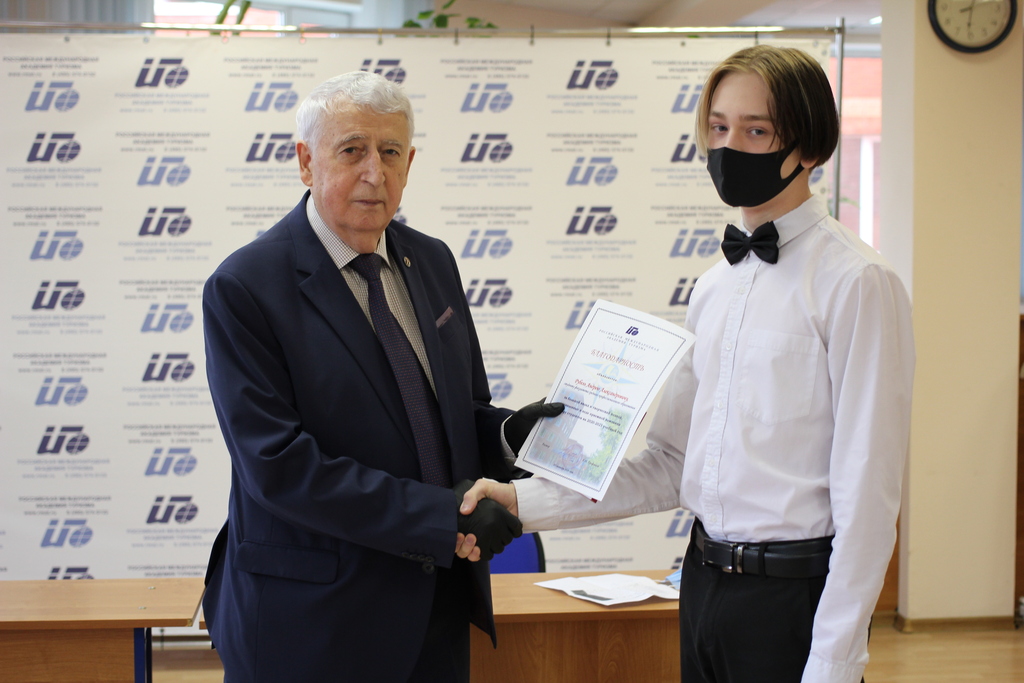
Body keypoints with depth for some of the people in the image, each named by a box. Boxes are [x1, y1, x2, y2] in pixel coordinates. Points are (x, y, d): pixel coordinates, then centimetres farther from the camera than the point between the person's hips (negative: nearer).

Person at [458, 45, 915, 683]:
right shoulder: (716, 285, 10)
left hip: (794, 591, -7)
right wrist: (525, 501, 0)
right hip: (707, 581, 7)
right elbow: (673, 463, 9)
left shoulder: (855, 282, -13)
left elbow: (866, 495, -15)